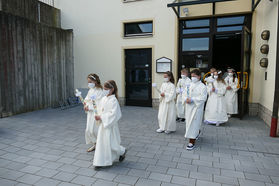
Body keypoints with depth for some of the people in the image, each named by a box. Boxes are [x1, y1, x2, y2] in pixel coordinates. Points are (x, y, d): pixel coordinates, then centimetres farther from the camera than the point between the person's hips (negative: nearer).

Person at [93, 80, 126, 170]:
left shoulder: (113, 100, -17)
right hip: (102, 125, 7)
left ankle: (122, 151, 31)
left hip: (110, 125, -7)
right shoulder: (103, 99, 7)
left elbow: (113, 114, -23)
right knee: (101, 143, 11)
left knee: (110, 143, 1)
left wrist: (101, 117, -22)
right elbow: (100, 110, 15)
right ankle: (100, 162, 26)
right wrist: (98, 116, -5)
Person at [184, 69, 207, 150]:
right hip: (189, 107, 7)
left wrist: (192, 99, -22)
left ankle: (192, 142, 2)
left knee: (194, 124, -5)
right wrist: (186, 99, -10)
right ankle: (197, 133, 44)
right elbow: (185, 93, 11)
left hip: (196, 108, -6)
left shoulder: (202, 86, -9)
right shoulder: (190, 85, 10)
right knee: (189, 122, 16)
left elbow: (203, 98, -17)